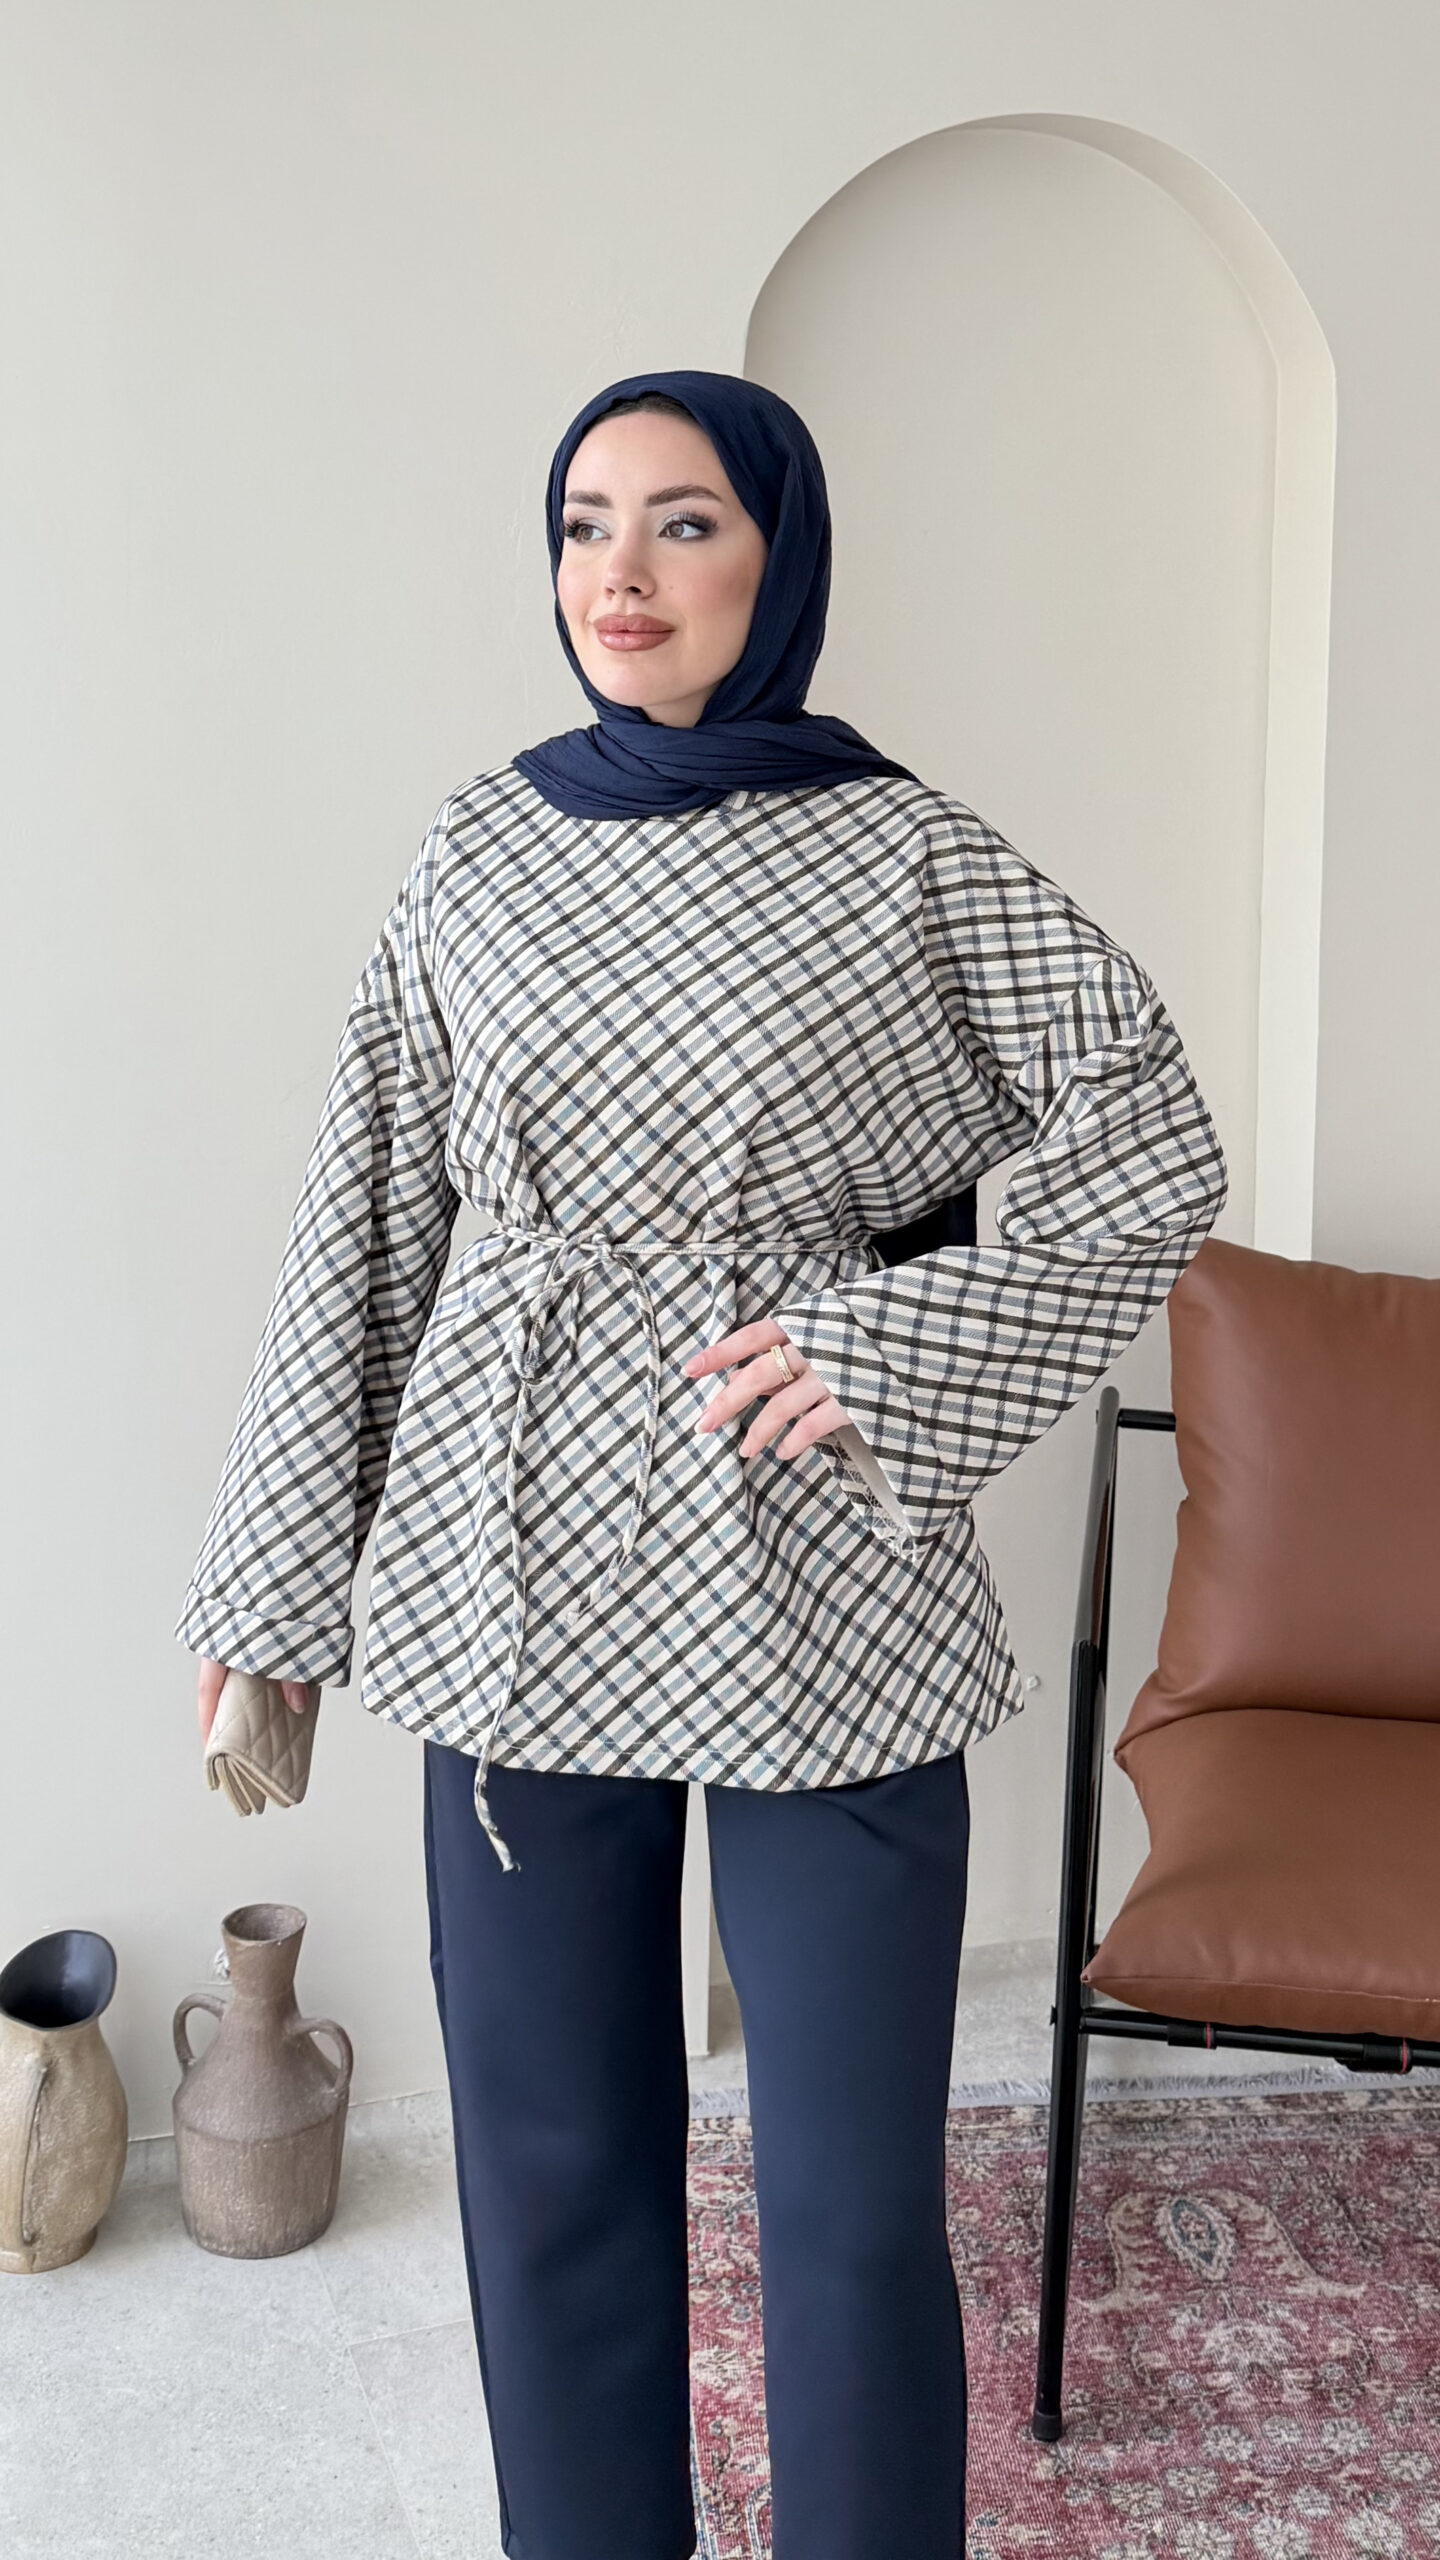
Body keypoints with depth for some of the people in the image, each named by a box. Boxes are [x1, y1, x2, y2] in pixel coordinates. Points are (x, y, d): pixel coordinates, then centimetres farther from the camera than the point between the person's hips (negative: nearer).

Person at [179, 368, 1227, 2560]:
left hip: (821, 1599, -2)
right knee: (550, 2157, 14)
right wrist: (270, 1581, 7)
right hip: (521, 1586, 3)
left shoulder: (911, 856, -2)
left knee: (853, 2192, 5)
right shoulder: (481, 850, 6)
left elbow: (1154, 1166, 0)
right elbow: (370, 1225, 8)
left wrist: (888, 1352, -12)